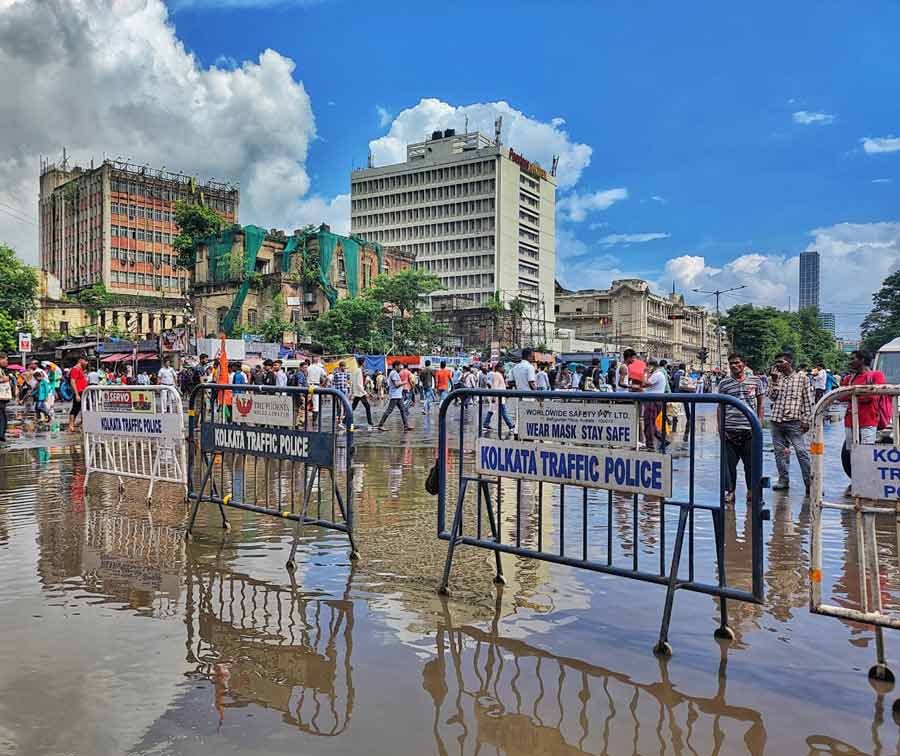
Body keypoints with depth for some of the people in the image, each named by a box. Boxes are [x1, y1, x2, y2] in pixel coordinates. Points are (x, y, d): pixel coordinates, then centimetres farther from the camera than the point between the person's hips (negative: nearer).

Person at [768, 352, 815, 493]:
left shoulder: (802, 377, 2)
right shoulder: (776, 377, 12)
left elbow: (808, 400, 1)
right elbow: (772, 397, 4)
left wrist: (806, 420, -5)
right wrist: (774, 380, -5)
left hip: (793, 420, -4)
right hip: (776, 420, 4)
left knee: (802, 452, -8)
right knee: (780, 452, 9)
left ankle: (809, 483, -4)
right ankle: (783, 480, 18)